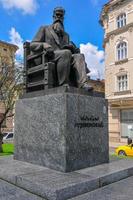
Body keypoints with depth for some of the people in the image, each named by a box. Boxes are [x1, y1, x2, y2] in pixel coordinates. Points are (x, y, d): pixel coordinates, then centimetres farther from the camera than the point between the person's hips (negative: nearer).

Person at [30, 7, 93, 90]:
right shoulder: (44, 29, 20)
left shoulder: (66, 35, 31)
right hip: (47, 59, -4)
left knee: (79, 56, -25)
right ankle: (63, 84, -36)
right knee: (66, 53, -33)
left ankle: (82, 84, -43)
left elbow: (73, 49, 23)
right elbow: (33, 45, 8)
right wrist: (44, 45, -14)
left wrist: (71, 46, -2)